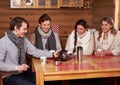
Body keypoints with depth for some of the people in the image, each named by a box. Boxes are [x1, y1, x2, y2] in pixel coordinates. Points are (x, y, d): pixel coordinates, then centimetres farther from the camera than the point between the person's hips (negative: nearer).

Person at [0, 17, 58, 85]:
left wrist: (52, 54, -8)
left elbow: (35, 51, 1)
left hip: (23, 73, 7)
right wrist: (17, 67, -26)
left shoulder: (24, 39, 4)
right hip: (10, 76, -6)